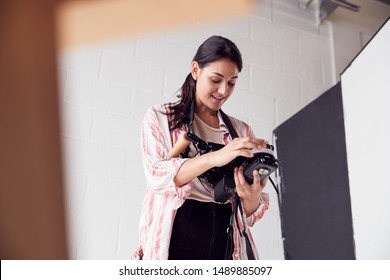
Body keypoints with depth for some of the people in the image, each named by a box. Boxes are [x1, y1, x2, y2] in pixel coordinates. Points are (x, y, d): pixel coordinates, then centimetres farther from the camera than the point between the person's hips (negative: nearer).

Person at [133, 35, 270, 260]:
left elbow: (250, 213, 11)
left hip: (225, 240, 3)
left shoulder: (242, 131, 15)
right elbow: (156, 174, -10)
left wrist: (253, 197, -13)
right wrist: (213, 158, -24)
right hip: (175, 238, -2)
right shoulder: (160, 117, 9)